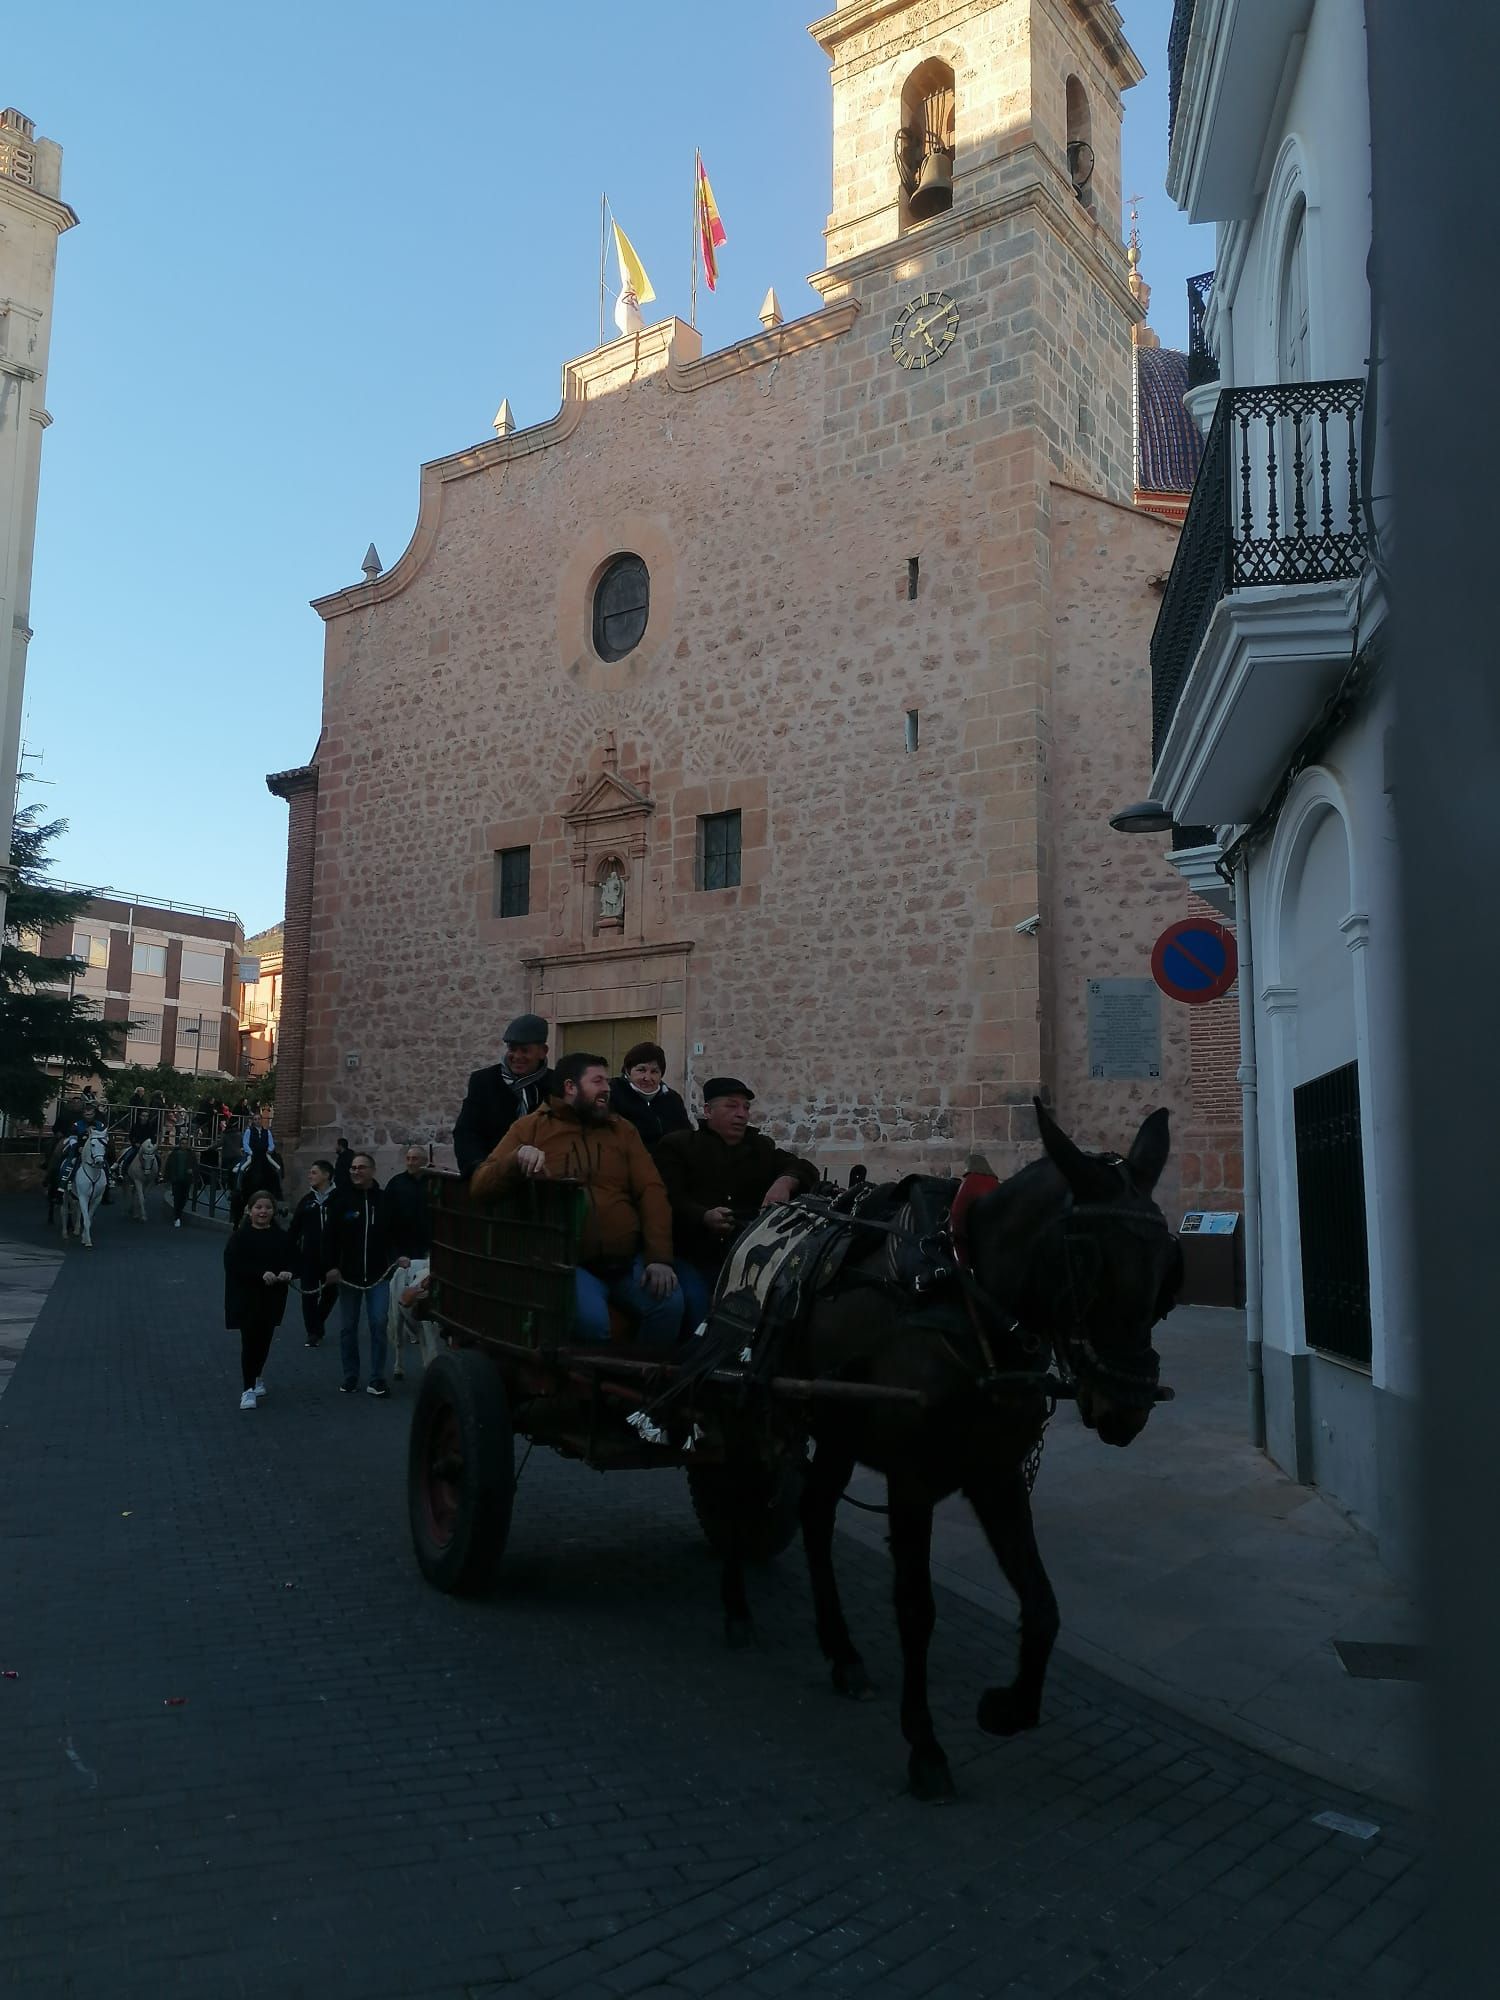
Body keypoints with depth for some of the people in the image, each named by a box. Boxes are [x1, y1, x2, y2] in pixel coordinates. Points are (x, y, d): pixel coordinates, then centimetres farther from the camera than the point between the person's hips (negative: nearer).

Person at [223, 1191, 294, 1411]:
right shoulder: (240, 1237, -6)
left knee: (264, 1340, 12)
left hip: (272, 1298, 3)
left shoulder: (282, 1237, 4)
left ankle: (257, 1377, 37)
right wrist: (261, 1274, -25)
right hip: (246, 1298, -3)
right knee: (250, 1341, -6)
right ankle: (248, 1389, 1)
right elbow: (233, 1265, -14)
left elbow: (292, 1261, 6)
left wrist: (288, 1273, -18)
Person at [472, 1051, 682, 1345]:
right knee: (590, 1318, -32)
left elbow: (651, 1191, 6)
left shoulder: (623, 1129, 15)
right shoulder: (531, 1127, 8)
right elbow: (481, 1184, 2)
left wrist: (659, 1257, -8)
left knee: (669, 1303, -24)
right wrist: (516, 1159, -19)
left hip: (627, 1260, 3)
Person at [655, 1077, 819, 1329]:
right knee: (696, 1304, -30)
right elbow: (670, 1200, -5)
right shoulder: (678, 1146, 10)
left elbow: (806, 1170, 10)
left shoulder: (762, 1147, 23)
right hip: (693, 1258, -3)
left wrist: (785, 1181, -16)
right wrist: (705, 1217, -27)